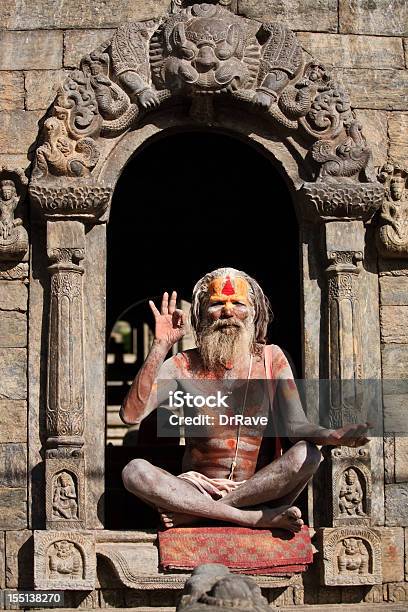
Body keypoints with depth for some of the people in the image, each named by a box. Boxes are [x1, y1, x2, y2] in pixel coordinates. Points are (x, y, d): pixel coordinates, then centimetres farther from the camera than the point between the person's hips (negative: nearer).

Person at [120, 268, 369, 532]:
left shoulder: (270, 359, 6)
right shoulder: (184, 365, 2)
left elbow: (295, 425, -4)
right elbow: (131, 415, -10)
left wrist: (331, 436, -28)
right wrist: (161, 346, -16)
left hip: (256, 489, 1)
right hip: (196, 489, 0)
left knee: (307, 454, -26)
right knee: (134, 471, -28)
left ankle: (193, 514, -24)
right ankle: (258, 517, -30)